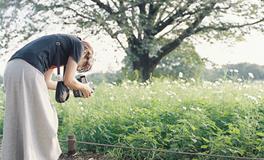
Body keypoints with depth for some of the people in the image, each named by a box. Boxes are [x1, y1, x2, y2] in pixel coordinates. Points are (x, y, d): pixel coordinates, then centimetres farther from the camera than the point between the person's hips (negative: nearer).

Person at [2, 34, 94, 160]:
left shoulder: (60, 46, 31)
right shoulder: (78, 45, 8)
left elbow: (45, 81, 27)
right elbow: (68, 80, 4)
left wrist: (63, 87, 39)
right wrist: (83, 88, 22)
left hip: (12, 68, 9)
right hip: (27, 70, -9)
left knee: (18, 124, 13)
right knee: (43, 122, 2)